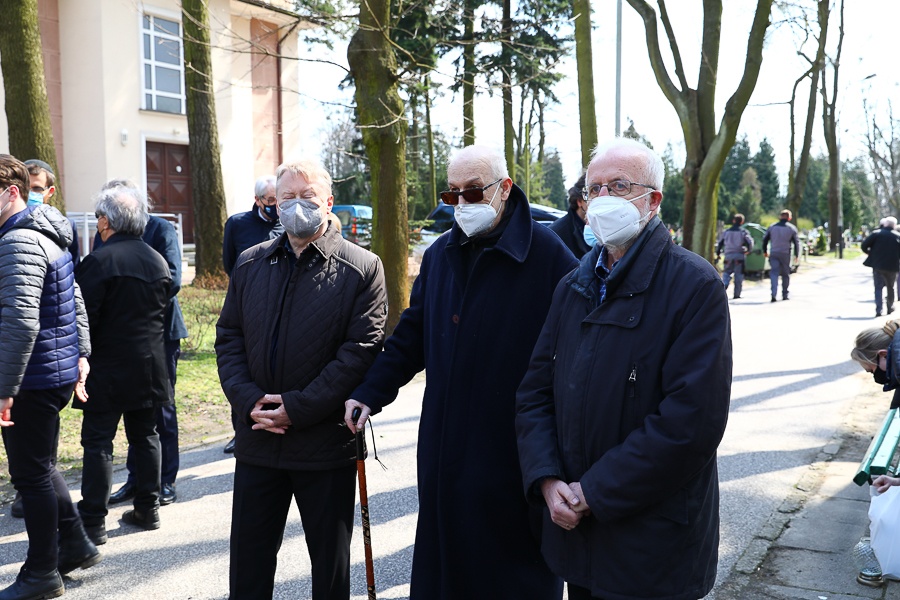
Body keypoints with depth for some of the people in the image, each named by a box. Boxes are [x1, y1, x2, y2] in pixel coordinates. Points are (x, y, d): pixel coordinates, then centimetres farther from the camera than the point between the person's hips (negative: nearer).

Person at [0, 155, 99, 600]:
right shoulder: (49, 234, 13)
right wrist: (81, 354, 21)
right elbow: (76, 302, 20)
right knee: (40, 466, 22)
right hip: (59, 371, 10)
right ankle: (75, 545, 32)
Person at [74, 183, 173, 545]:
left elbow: (84, 318, -15)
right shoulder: (158, 261, 6)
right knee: (145, 436, 15)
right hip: (150, 366, 6)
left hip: (108, 369, -6)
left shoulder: (98, 261, -15)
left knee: (98, 442, 1)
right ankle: (148, 509, 22)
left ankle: (93, 522, 4)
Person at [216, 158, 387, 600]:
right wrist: (249, 401, -9)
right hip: (257, 440, 4)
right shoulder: (250, 264, 8)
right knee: (248, 564, 15)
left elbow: (362, 350, -13)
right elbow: (228, 338, 7)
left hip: (327, 445, -3)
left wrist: (297, 409, -17)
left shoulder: (362, 268, -6)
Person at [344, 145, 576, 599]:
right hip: (445, 448, 6)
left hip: (514, 452, -5)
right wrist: (370, 393, 6)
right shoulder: (441, 254, 8)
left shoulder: (547, 255, -12)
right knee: (444, 557, 16)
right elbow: (412, 335, 14)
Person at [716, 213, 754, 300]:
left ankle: (724, 284, -19)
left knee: (726, 273, 10)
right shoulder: (743, 231, -2)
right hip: (739, 256, -2)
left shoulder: (727, 231, 8)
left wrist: (718, 254, 20)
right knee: (739, 275, 3)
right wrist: (748, 250, 9)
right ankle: (737, 294, 3)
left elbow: (720, 243, 10)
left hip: (728, 256, 2)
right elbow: (749, 242, -10)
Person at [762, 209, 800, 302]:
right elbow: (796, 242, 1)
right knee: (785, 274, 11)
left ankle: (774, 294, -20)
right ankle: (785, 295, 17)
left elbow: (765, 239, 8)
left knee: (774, 273, -3)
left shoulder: (772, 227, 5)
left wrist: (765, 251, 20)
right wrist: (797, 255, 11)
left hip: (774, 254, 1)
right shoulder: (792, 228, 0)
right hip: (785, 254, -1)